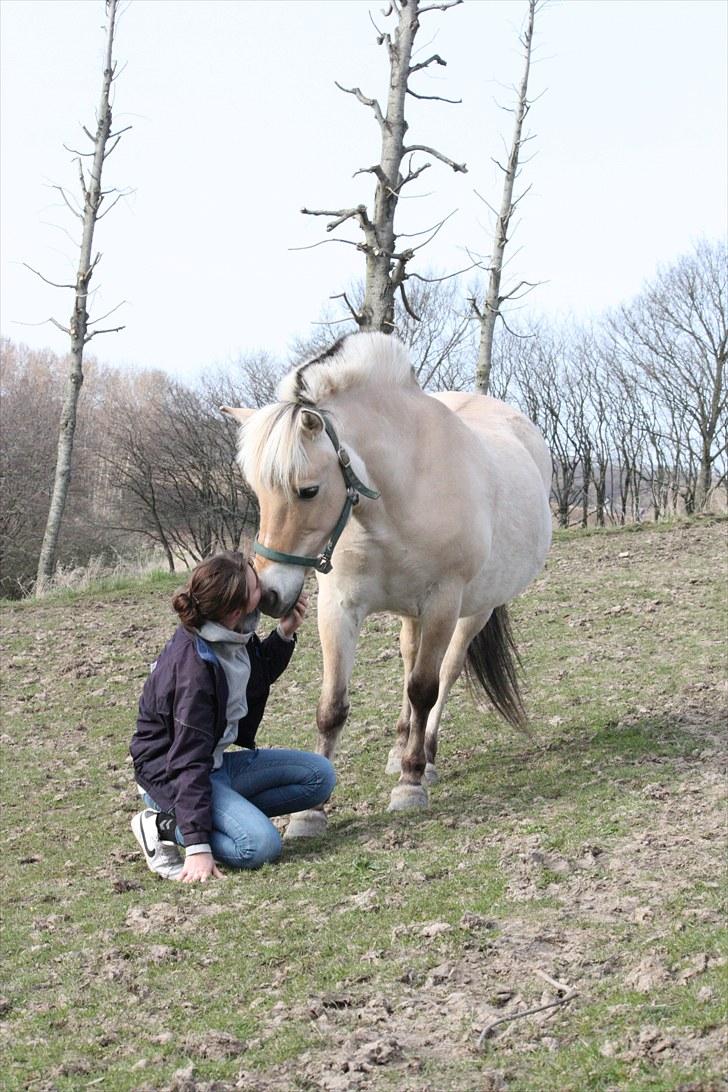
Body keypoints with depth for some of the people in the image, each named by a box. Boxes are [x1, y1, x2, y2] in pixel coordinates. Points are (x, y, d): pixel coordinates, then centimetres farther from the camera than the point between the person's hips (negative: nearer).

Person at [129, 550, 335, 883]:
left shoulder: (236, 637, -4)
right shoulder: (194, 666, -29)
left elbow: (258, 678, 20)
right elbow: (189, 762, -28)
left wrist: (284, 635, 0)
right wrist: (198, 848, -30)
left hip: (217, 762, 9)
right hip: (170, 775, -9)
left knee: (319, 775, 3)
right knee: (259, 845, -27)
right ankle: (166, 826, -7)